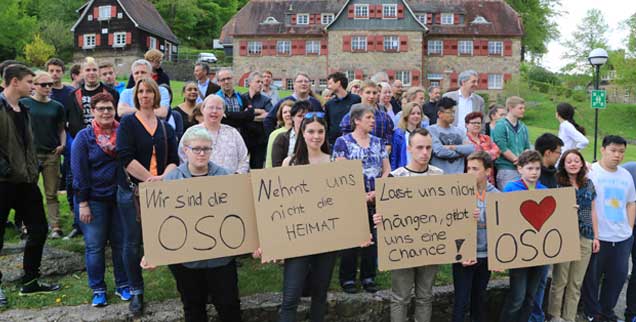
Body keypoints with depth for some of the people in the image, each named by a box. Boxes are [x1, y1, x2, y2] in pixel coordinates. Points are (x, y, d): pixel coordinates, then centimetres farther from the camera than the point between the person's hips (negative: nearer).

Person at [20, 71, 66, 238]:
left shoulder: (57, 106, 8)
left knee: (52, 194, 3)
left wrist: (62, 144, -3)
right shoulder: (24, 104, 2)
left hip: (52, 155, 1)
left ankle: (55, 227, 2)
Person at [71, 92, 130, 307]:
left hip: (120, 196, 2)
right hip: (94, 199, -2)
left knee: (120, 243, 9)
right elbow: (79, 171, -6)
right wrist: (83, 203, -11)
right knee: (95, 246, 4)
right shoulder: (84, 137, -4)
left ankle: (123, 285, 22)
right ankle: (98, 289, 16)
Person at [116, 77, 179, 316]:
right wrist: (151, 178, -14)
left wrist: (163, 177, -14)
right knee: (133, 242, 3)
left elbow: (174, 160, 6)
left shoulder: (165, 128, 11)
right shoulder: (128, 123, 0)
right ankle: (136, 292, 16)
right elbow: (126, 158, -12)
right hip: (132, 190, -2)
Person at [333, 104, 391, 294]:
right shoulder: (343, 142, -4)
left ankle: (369, 277, 21)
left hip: (376, 200, 5)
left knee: (372, 238, 8)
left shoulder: (378, 142, 11)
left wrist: (378, 191, -6)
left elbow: (387, 170, 9)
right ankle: (347, 278, 14)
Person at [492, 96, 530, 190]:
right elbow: (502, 148, -14)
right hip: (506, 169, -7)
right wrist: (517, 160, -9)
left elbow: (527, 147, 14)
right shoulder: (500, 126, -7)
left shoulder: (523, 127, 14)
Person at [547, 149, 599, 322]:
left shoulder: (588, 184, 10)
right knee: (559, 281, 3)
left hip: (585, 237, 4)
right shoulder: (557, 184, -3)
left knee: (576, 283, 10)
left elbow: (592, 212, 13)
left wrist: (596, 236, 10)